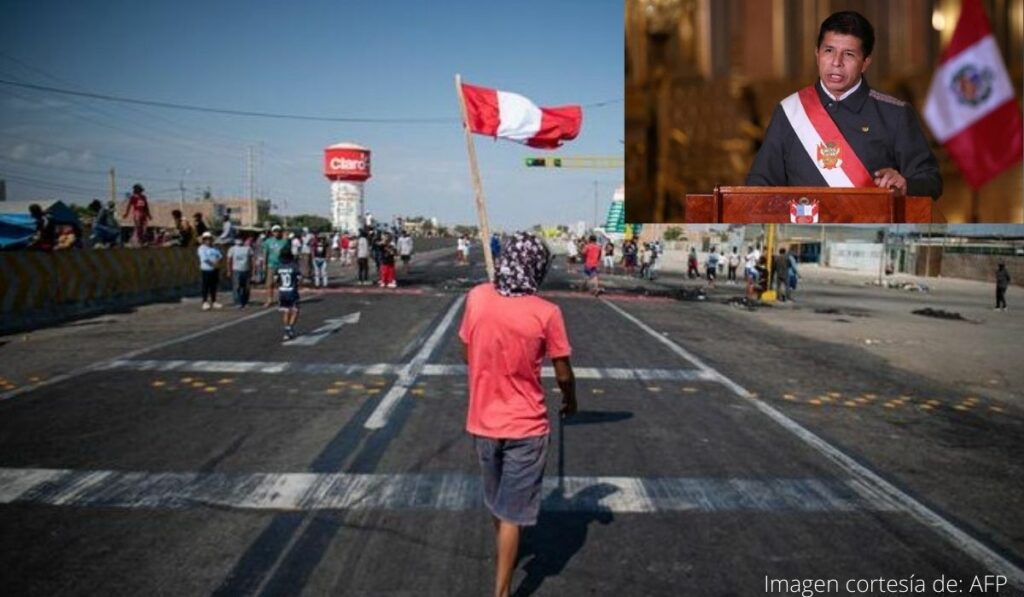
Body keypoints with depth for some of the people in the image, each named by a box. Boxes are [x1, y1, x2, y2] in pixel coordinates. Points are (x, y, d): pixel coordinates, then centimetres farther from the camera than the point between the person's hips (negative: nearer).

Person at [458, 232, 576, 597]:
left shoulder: (476, 298, -8)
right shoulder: (546, 313, -17)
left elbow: (466, 356, 4)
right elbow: (563, 375, -8)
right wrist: (570, 402, 13)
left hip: (482, 422, 4)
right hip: (525, 426, -4)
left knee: (496, 501, 26)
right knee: (513, 512, 7)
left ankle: (503, 556, 49)